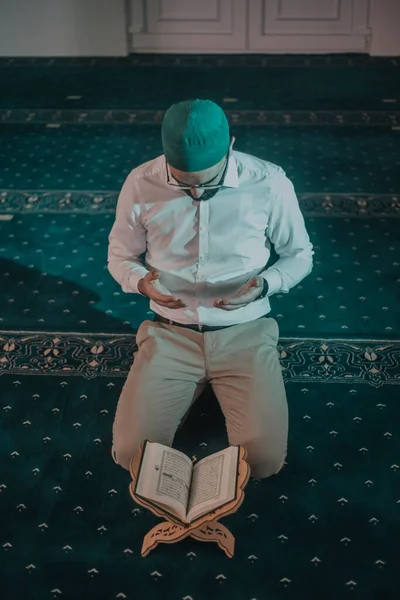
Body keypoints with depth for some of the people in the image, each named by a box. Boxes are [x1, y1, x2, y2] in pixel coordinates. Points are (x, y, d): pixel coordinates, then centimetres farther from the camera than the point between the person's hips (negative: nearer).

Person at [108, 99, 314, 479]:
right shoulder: (141, 184, -11)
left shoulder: (269, 184, -13)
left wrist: (265, 285, -20)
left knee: (264, 460, -13)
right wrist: (142, 282, -19)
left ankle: (214, 380, 18)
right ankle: (196, 383, 19)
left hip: (244, 331, 0)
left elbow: (299, 255, 2)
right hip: (171, 332, 1)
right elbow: (120, 256, 5)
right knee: (131, 454, -11)